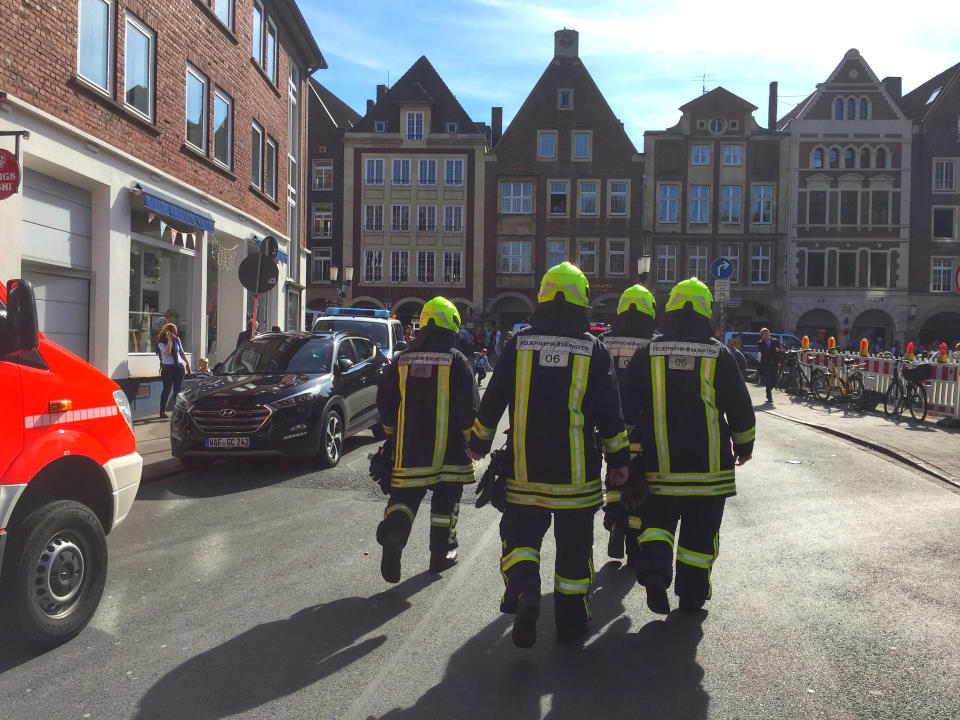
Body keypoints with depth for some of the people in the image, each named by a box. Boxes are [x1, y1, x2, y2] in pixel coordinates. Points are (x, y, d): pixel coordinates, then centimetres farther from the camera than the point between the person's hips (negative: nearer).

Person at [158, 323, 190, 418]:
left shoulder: (177, 340, 10)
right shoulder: (161, 342, -5)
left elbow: (181, 352, 19)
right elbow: (167, 352, -22)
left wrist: (187, 362, 16)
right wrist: (169, 339, -18)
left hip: (179, 367, 5)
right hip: (167, 367, -5)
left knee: (178, 389, 4)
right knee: (167, 389, -4)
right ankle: (162, 411, 4)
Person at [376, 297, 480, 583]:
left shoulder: (402, 360, 5)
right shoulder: (457, 360, -7)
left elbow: (384, 401, 11)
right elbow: (469, 405, -10)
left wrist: (392, 432, 24)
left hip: (409, 445, 3)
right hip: (448, 448, -2)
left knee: (405, 493, 9)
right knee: (445, 497, 12)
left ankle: (393, 533, -17)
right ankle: (441, 553, 20)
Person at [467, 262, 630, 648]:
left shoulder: (519, 343, -2)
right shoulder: (593, 348, -3)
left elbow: (493, 400, 2)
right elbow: (609, 411, -2)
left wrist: (478, 443, 16)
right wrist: (619, 459, 8)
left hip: (525, 468, 0)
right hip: (576, 472, 0)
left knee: (521, 532, 14)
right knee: (573, 545, 13)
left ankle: (523, 588, -12)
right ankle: (571, 620, 21)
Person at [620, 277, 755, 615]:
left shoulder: (648, 352, -1)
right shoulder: (719, 354, -2)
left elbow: (627, 406, 0)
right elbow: (740, 407, 4)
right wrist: (744, 446, 18)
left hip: (659, 462, 0)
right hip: (709, 464, 0)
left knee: (657, 519, 13)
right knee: (700, 530, 12)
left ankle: (654, 570, -11)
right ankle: (692, 594, 20)